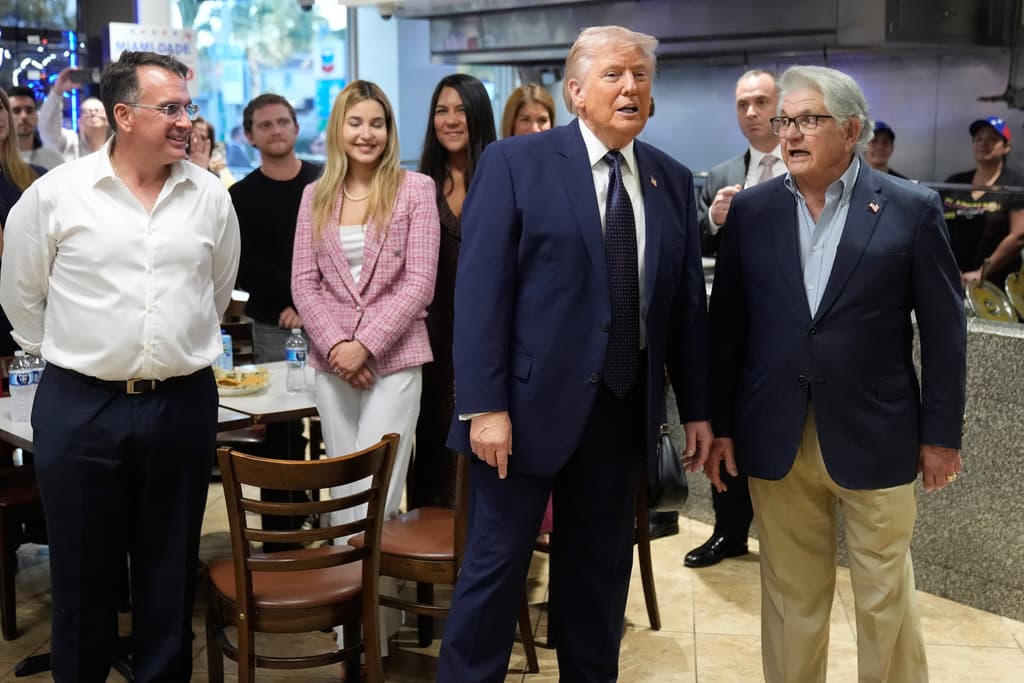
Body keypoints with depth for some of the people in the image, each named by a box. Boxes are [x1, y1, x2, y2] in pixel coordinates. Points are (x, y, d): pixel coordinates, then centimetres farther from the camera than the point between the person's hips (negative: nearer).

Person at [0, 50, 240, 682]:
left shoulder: (211, 196, 2)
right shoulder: (55, 194, -5)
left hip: (184, 405, 2)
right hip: (79, 408, -2)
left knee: (171, 570, 12)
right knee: (83, 572, 9)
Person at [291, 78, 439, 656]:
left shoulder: (415, 189, -2)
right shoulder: (316, 196, 9)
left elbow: (419, 282, -8)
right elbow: (304, 281, 5)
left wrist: (367, 344, -14)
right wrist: (334, 344, -9)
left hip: (393, 357, -4)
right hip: (332, 360, 4)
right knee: (344, 493, 10)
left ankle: (373, 628, 3)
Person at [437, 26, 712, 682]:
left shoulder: (673, 180, 8)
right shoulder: (515, 163, -6)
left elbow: (687, 301, 10)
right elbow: (480, 291, -10)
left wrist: (697, 408, 9)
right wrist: (484, 405, -16)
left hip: (624, 406, 5)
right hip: (531, 402, -4)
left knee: (602, 572, 15)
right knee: (497, 567, 4)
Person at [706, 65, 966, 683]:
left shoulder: (912, 208, -3)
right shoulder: (752, 209, 4)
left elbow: (944, 330, -1)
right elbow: (727, 326, 6)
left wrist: (941, 434, -2)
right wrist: (719, 425, 5)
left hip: (874, 438, -2)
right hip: (775, 439, 2)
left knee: (887, 597, 8)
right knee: (791, 593, 11)